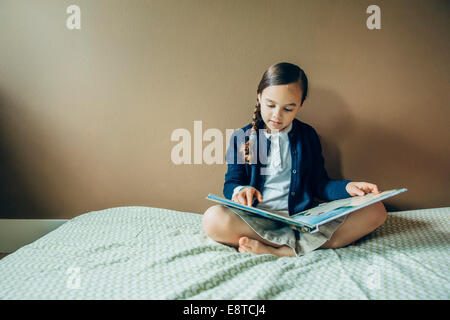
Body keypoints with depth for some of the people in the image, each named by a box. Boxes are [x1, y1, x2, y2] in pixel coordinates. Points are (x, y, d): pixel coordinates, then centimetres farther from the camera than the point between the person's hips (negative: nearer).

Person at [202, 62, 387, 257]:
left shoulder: (308, 135, 12)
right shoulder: (242, 138, 7)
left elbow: (319, 185, 13)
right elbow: (231, 183, 8)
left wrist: (348, 188, -8)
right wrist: (240, 190, -17)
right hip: (259, 219, -2)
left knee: (376, 210, -18)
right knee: (213, 219, -33)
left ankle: (282, 251, -26)